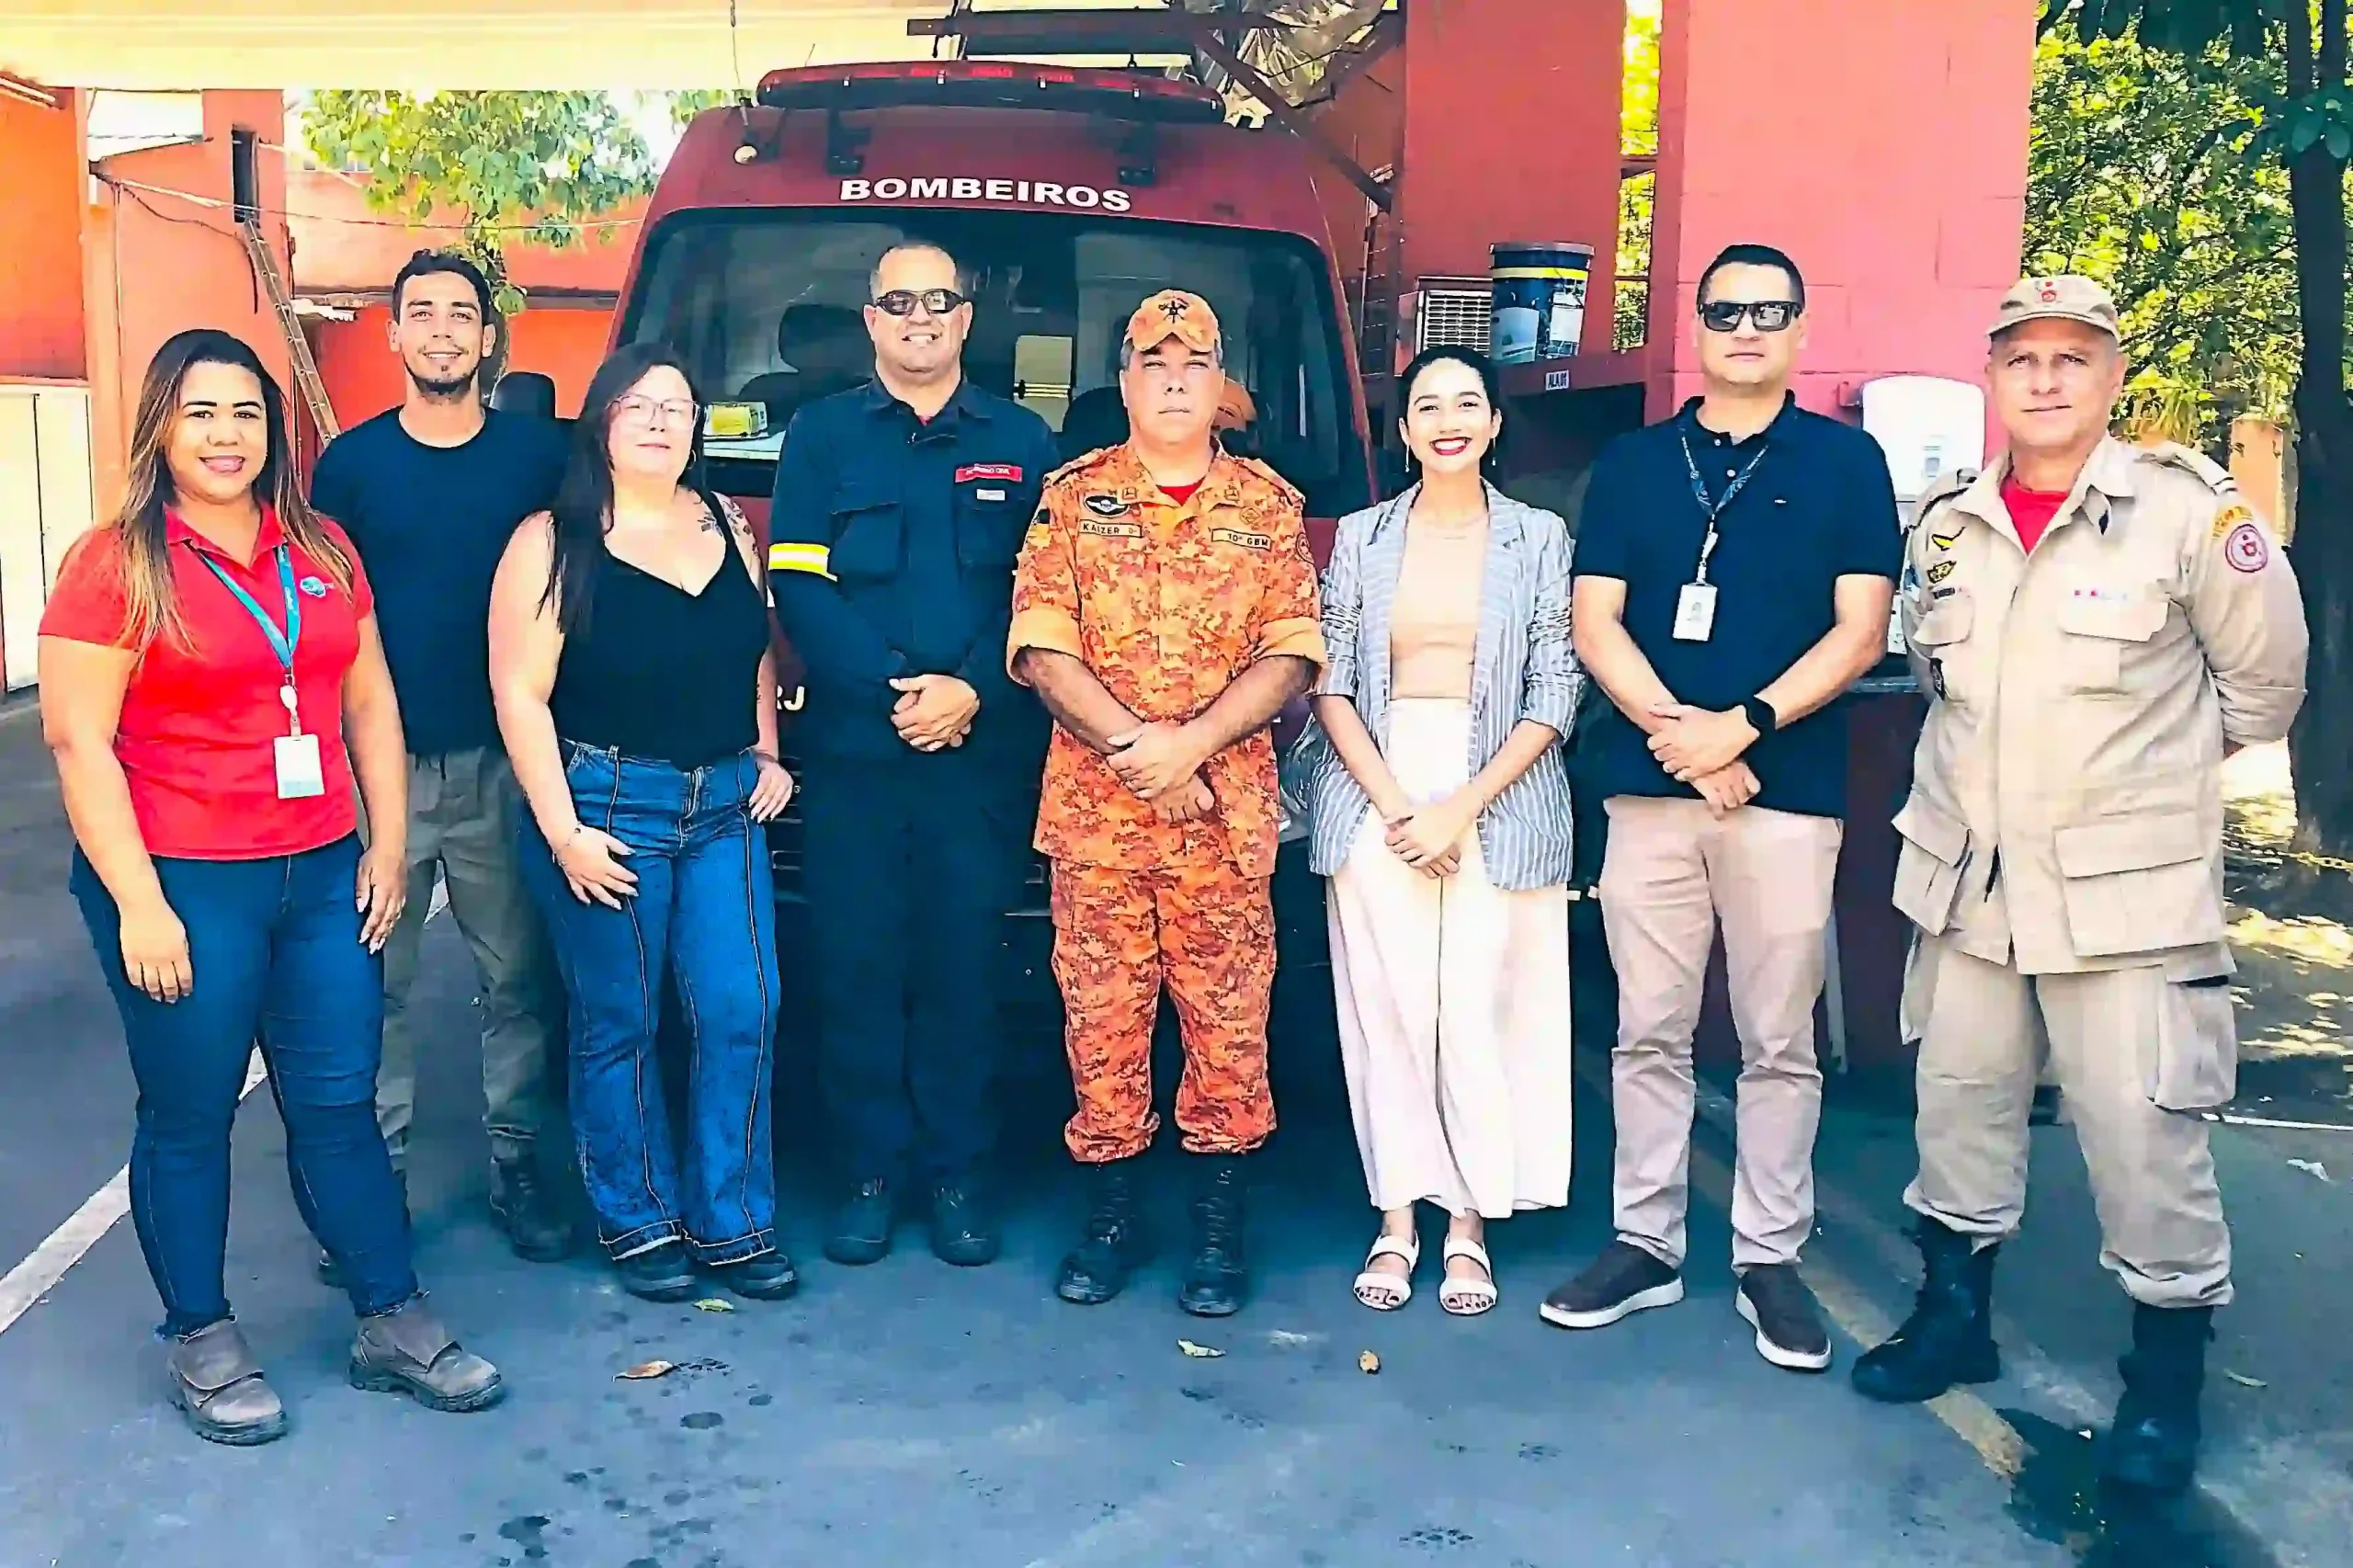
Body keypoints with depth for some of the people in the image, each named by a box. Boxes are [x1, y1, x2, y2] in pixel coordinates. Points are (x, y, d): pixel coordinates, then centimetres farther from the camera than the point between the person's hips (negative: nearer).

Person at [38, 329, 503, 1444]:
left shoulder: (321, 551, 8)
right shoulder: (115, 564, -6)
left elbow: (368, 701, 12)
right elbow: (78, 740, -9)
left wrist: (388, 846, 7)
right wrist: (138, 903, -13)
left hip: (321, 874, 4)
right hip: (183, 886, -4)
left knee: (339, 1103, 10)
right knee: (190, 1119, 8)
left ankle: (393, 1323, 22)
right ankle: (202, 1341, 25)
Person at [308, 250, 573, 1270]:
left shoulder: (539, 453, 4)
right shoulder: (351, 461, 5)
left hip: (503, 761, 0)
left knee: (516, 974, 6)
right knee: (375, 978, 3)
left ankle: (516, 1162, 18)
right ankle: (375, 1173, 15)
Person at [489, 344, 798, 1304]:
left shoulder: (727, 524, 10)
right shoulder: (553, 542, -5)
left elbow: (759, 653, 19)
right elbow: (520, 695, -9)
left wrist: (768, 755, 7)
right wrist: (563, 832, -13)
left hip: (728, 805, 4)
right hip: (607, 807, -4)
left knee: (742, 1015, 2)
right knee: (618, 1028, 5)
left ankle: (730, 1224, 16)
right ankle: (639, 1225, 22)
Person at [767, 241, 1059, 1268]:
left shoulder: (1023, 442, 12)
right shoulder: (822, 434, 10)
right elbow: (797, 584, -1)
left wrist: (971, 691, -11)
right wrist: (895, 689, -12)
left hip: (986, 753, 0)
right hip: (852, 752, 0)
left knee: (965, 964, 3)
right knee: (857, 965, 2)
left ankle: (957, 1172, 15)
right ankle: (870, 1172, 14)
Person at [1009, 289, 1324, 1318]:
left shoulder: (1268, 506, 8)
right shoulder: (1073, 498, 7)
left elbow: (1290, 656, 0)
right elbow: (1042, 651, -2)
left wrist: (1191, 742, -14)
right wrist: (1136, 746, -13)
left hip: (1228, 812, 0)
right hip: (1093, 808, 0)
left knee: (1228, 1015, 3)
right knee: (1100, 1013, 5)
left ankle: (1218, 1221, 15)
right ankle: (1112, 1212, 19)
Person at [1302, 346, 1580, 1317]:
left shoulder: (1540, 538, 6)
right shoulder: (1362, 537, 9)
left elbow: (1555, 694, 1)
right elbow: (1329, 683, 4)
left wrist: (1463, 807, -9)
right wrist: (1393, 803, -9)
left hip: (1497, 799, -1)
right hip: (1375, 791, 1)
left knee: (1479, 1010, -2)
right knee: (1384, 1008, 1)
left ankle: (1468, 1223, 12)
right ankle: (1396, 1218, 12)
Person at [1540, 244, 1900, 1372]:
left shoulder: (1846, 461, 7)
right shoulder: (1631, 463, 12)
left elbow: (1860, 630, -1)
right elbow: (1595, 621, 5)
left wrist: (1741, 725, -13)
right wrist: (1675, 731, -10)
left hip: (1789, 789, -1)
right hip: (1647, 786, 2)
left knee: (1779, 1043, 5)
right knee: (1648, 1034, 7)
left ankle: (1770, 1257, 16)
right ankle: (1645, 1242, 18)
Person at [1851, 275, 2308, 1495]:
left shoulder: (2188, 512, -10)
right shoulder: (1946, 525, 5)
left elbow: (2263, 680, 2)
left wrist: (2162, 771, 11)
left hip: (2126, 890, -5)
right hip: (1967, 879, 5)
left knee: (2143, 1132, -1)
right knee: (1959, 1101, 14)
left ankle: (2167, 1374, 19)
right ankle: (1955, 1315, 32)